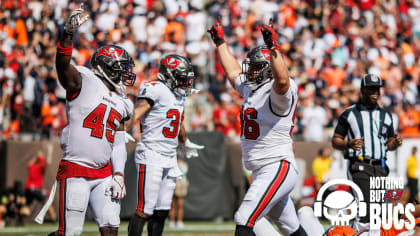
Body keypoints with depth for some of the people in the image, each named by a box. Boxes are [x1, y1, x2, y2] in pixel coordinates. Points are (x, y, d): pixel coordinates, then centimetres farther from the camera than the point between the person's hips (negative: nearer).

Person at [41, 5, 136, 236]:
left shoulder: (120, 104, 17)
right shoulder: (83, 82, -3)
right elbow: (62, 64, -22)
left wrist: (118, 175, 9)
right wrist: (68, 33, -38)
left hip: (104, 173, 7)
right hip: (75, 171, -7)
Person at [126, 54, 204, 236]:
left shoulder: (179, 95, 17)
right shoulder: (155, 90, -10)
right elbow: (136, 113, -24)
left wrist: (186, 143, 52)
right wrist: (124, 131, -42)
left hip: (170, 158, 9)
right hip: (151, 156, -9)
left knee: (162, 212, 10)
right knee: (145, 211, -11)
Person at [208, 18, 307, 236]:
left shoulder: (278, 92, -11)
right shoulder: (249, 88, 16)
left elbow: (282, 80, -35)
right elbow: (232, 71, 33)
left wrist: (273, 47, -41)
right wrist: (220, 42, 39)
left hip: (278, 168, -10)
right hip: (261, 173, 10)